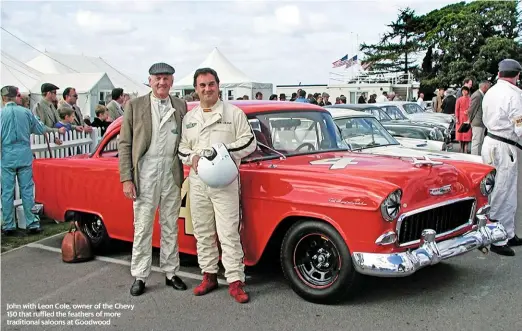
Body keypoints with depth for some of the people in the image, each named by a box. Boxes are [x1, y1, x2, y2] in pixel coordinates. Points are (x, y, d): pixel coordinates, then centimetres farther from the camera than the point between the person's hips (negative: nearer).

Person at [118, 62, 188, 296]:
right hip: (145, 175, -2)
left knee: (170, 227, 11)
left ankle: (171, 273, 22)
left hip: (172, 175, 3)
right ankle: (139, 276, 14)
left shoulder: (181, 107, 8)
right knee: (142, 228, 4)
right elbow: (124, 144, -1)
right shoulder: (135, 106, 1)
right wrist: (126, 179, -8)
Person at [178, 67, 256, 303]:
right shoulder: (189, 118, 13)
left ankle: (235, 282, -2)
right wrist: (192, 158, -5)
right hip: (197, 181, 4)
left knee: (229, 233, -7)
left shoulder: (234, 113, 1)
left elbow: (249, 142, -1)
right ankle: (209, 275, 22)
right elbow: (182, 148, 16)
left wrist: (226, 151, -15)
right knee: (202, 232, 9)